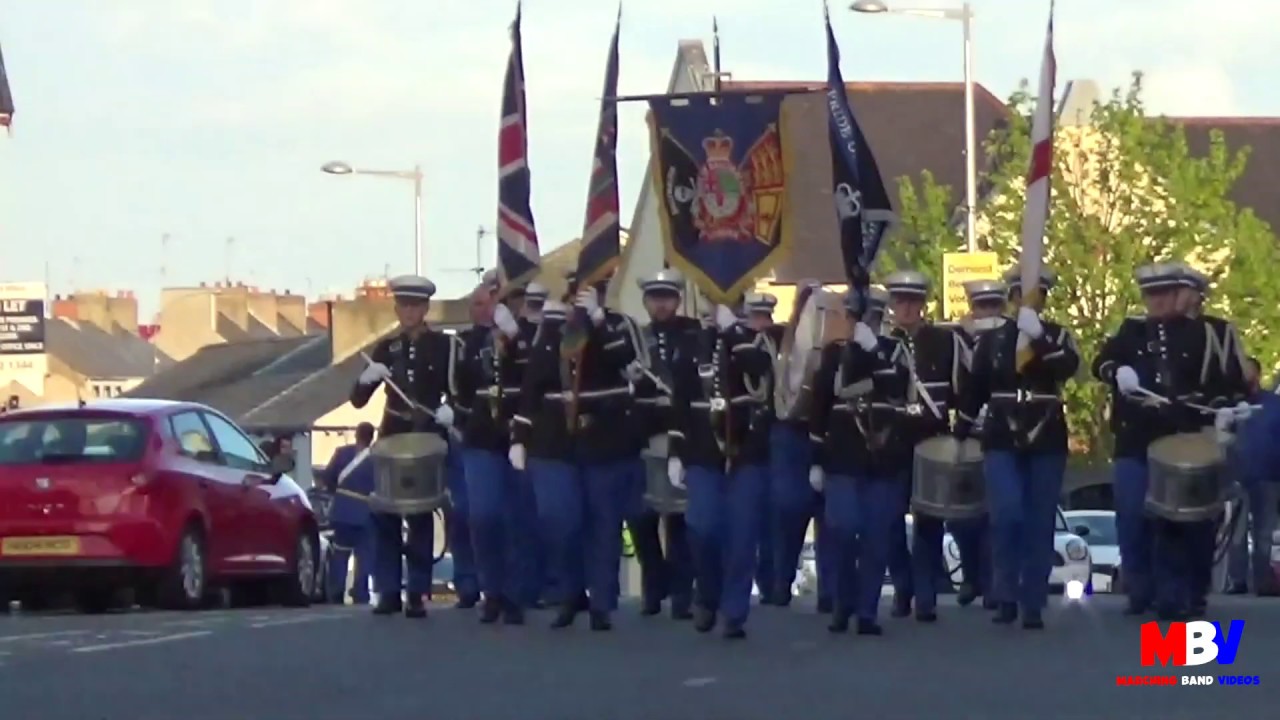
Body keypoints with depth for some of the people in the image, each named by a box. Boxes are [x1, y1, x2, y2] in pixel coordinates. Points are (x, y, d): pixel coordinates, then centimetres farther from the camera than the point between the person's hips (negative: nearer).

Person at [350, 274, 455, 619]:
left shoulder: (443, 345, -1)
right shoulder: (386, 348, 7)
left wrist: (450, 409, -23)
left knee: (420, 516, -4)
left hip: (428, 439, -3)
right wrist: (366, 378, -17)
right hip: (392, 437, 3)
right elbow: (358, 399, 5)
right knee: (384, 513, -4)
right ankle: (388, 591, 1)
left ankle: (417, 593, -2)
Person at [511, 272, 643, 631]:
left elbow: (626, 358, -21)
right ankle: (569, 596, 12)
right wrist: (519, 438, 4)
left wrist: (596, 318, -25)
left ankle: (602, 604, 9)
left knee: (604, 524, 2)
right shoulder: (551, 330, 9)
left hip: (607, 444, -2)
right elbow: (531, 385, 9)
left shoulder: (619, 326, 1)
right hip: (555, 444, 2)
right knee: (558, 522, -7)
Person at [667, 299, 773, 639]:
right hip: (704, 455, 1)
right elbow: (680, 403, 9)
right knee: (703, 529, -10)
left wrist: (734, 329, -18)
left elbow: (759, 372, -20)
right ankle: (708, 596, 14)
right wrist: (676, 453, 4)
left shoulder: (754, 343, 4)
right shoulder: (695, 347, 8)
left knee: (742, 535, -3)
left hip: (748, 455, -1)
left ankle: (734, 614, 3)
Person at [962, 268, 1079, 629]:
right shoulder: (991, 339, 7)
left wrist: (1038, 336, -27)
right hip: (1002, 440, -1)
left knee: (1039, 523, 1)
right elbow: (975, 389, 11)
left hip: (1046, 442, 1)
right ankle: (1006, 596, -3)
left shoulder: (1058, 336, 5)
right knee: (1006, 515, -16)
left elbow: (1069, 367, -17)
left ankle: (1033, 605, 7)